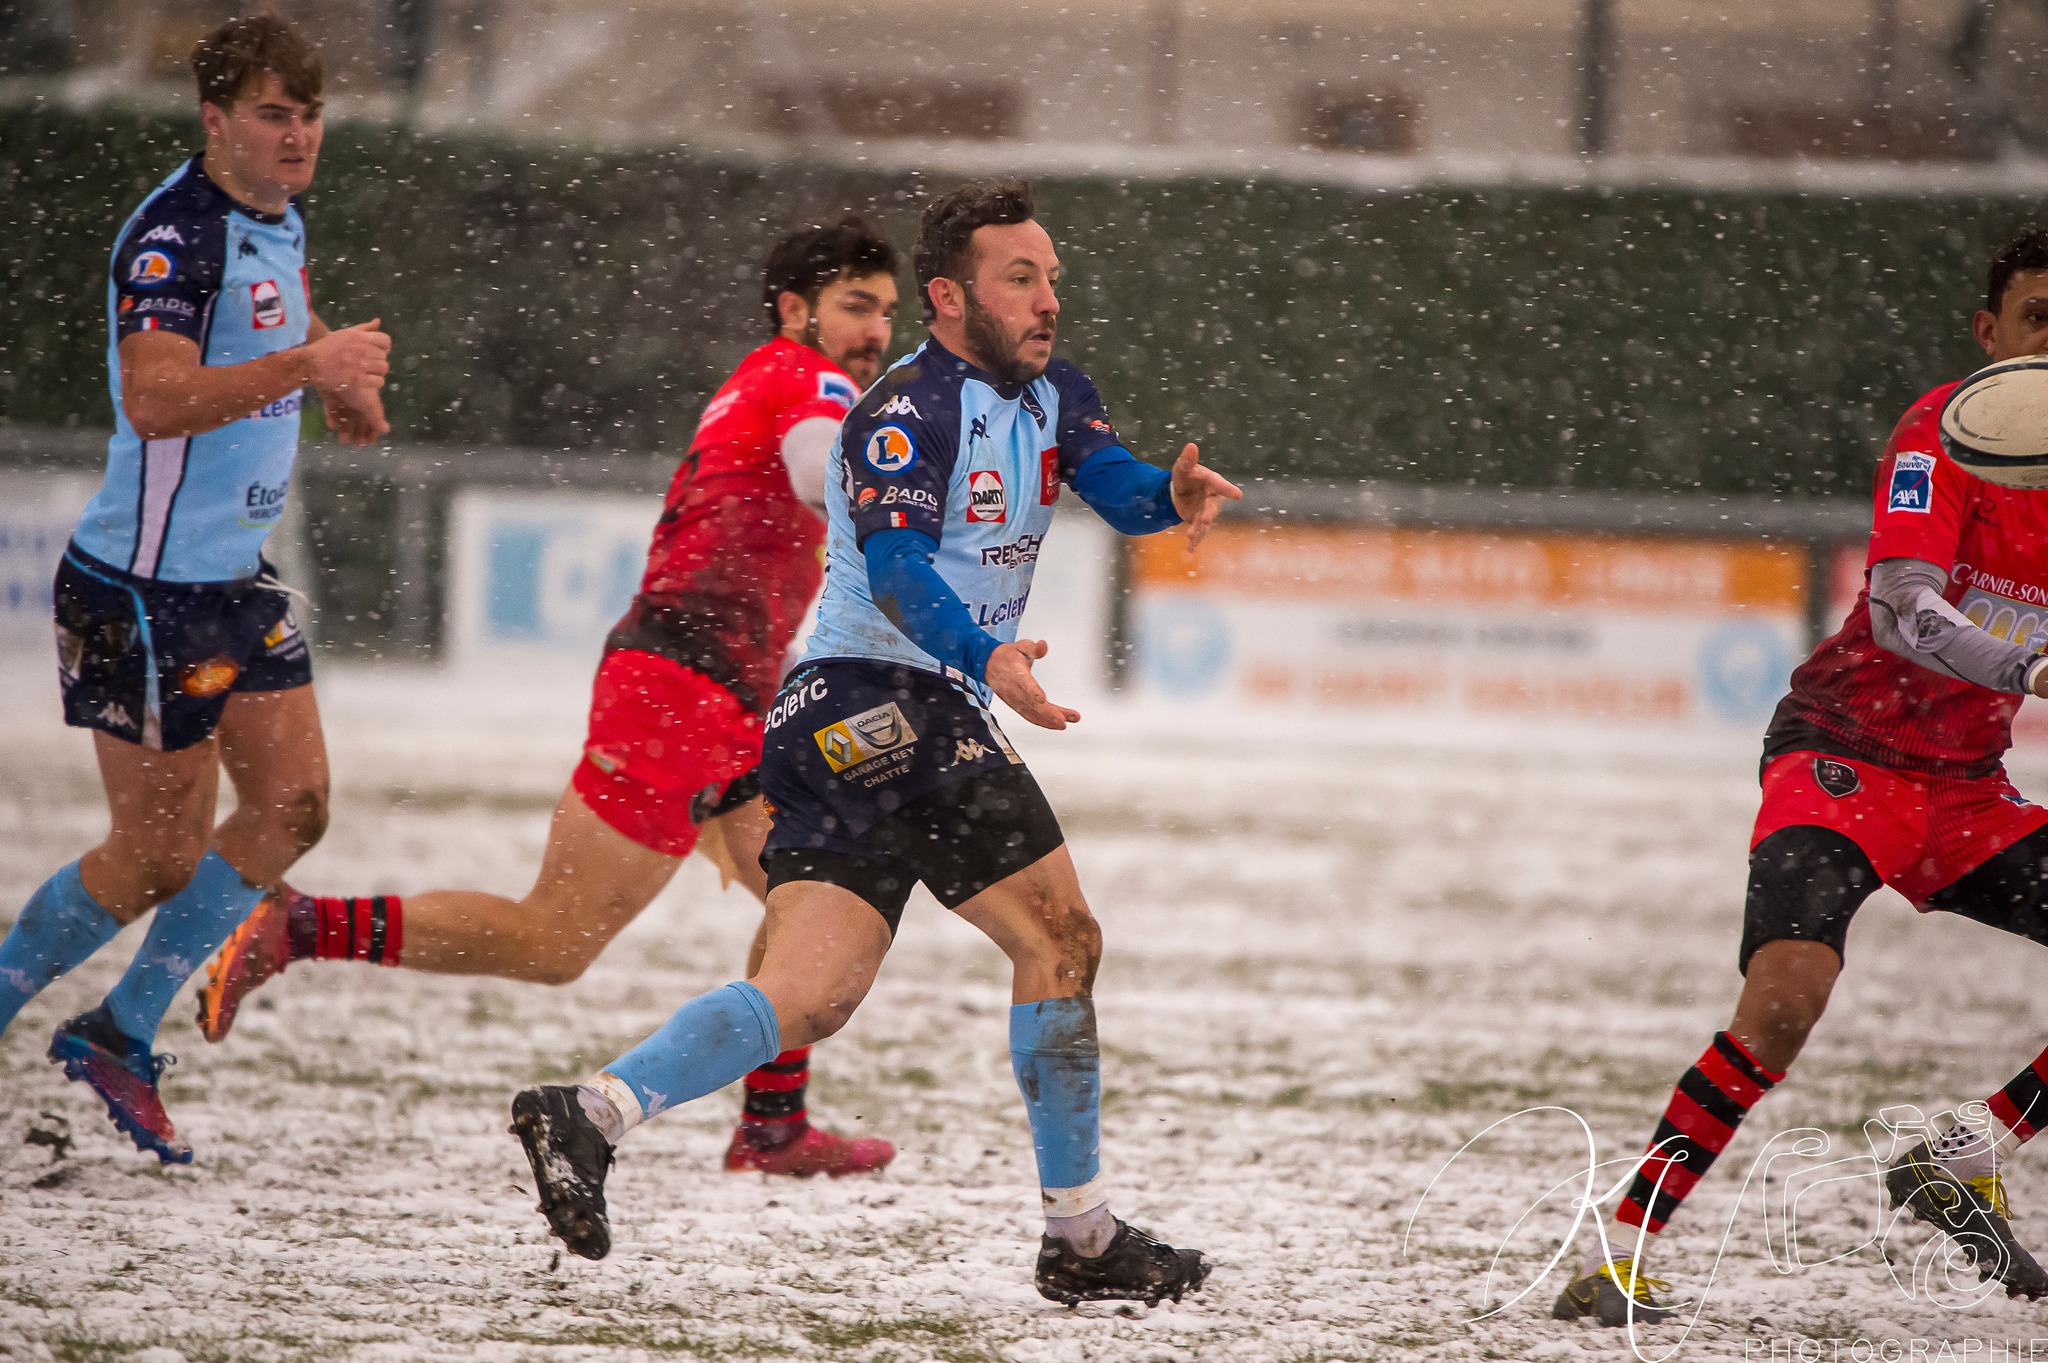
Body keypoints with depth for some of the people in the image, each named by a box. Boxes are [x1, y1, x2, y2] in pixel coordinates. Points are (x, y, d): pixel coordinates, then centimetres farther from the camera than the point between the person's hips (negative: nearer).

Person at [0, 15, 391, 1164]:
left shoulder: (279, 220, 8)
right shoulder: (177, 235, -22)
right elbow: (155, 396, -36)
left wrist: (343, 380, 13)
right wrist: (306, 364, -41)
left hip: (237, 579, 9)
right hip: (146, 593, -9)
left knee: (292, 807, 4)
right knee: (160, 855, -2)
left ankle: (121, 1035, 17)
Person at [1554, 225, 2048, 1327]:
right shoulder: (1943, 433, -14)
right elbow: (1899, 612, -28)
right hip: (1846, 752, -7)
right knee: (1786, 993, -29)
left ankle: (1959, 1168, 9)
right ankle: (1619, 1252, -22)